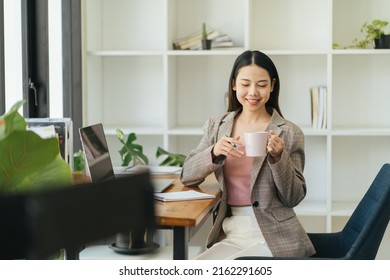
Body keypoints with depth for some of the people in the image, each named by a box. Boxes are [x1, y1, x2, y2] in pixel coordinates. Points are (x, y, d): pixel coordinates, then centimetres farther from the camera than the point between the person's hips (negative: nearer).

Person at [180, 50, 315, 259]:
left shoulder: (289, 133, -3)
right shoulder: (216, 125, 9)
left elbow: (294, 198, -2)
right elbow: (187, 176, 4)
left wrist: (278, 156, -18)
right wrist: (214, 153, -15)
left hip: (274, 238, -4)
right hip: (229, 236, 4)